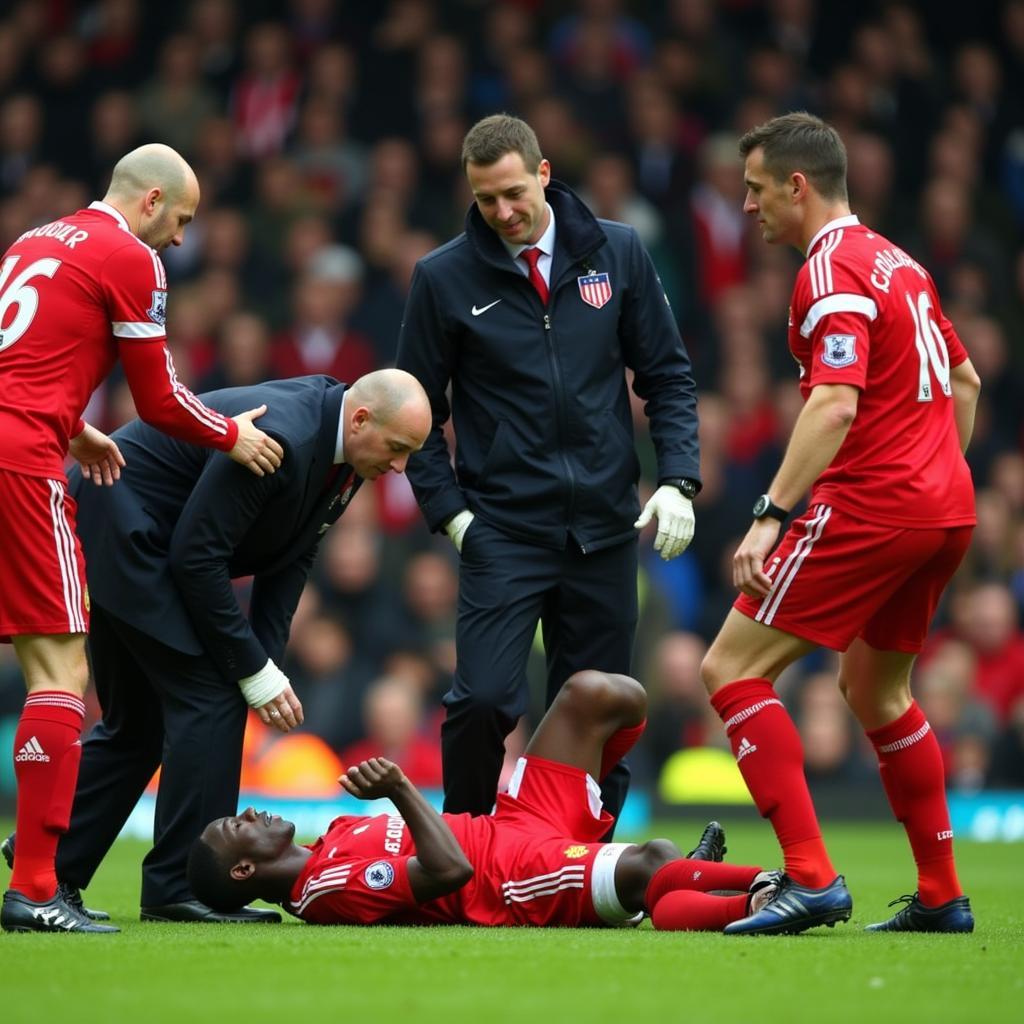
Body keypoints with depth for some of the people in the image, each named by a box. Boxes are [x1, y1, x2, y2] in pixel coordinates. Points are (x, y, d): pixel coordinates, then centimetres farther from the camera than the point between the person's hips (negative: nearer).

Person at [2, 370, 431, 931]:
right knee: (211, 697, -12)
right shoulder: (278, 437, -30)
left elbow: (290, 561, 5)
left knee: (138, 722, 13)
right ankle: (182, 885, -7)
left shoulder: (342, 453, 0)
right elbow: (197, 556, -27)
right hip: (123, 527, -10)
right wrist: (255, 669, -21)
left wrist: (267, 661, -6)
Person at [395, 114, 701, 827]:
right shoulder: (445, 278, -2)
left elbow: (668, 375, 8)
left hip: (605, 526, 2)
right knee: (484, 699, -15)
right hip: (502, 528, -2)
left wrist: (677, 480, -3)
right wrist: (448, 508, -4)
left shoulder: (618, 253, 3)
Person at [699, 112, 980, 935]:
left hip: (869, 505, -9)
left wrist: (772, 516, -29)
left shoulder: (831, 273, -12)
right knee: (876, 687, 23)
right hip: (945, 508, 10)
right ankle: (941, 895, 24)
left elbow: (836, 405, -25)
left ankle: (811, 877, -16)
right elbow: (964, 381, 24)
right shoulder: (898, 263, 16)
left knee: (733, 671, -7)